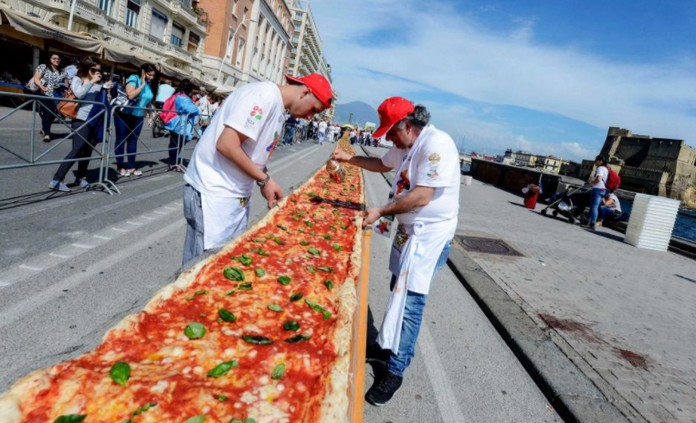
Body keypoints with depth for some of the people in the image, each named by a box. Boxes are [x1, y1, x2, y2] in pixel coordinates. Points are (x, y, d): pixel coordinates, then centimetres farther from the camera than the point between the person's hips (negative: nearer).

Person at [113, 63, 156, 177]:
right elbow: (131, 95, -28)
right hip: (124, 114, -5)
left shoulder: (149, 84, 4)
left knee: (133, 140, 10)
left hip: (138, 116, 6)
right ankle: (120, 167, 8)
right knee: (121, 140, 3)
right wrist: (142, 85, -22)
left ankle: (131, 167, 16)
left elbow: (148, 101, 13)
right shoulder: (133, 79, -14)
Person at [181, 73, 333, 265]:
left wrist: (267, 184, 4)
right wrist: (265, 179, -16)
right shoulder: (266, 95, -16)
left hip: (237, 194, 10)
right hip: (214, 191, -9)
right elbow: (226, 144, -23)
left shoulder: (279, 108, 14)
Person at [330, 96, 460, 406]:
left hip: (430, 235, -9)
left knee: (410, 301, -6)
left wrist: (381, 212, -18)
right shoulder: (406, 144, 8)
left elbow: (422, 197, -26)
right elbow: (384, 164, 28)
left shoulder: (436, 144, -21)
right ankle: (388, 346, 34)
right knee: (399, 292, 18)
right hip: (409, 229, 9)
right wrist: (350, 158, 16)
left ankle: (395, 371, 6)